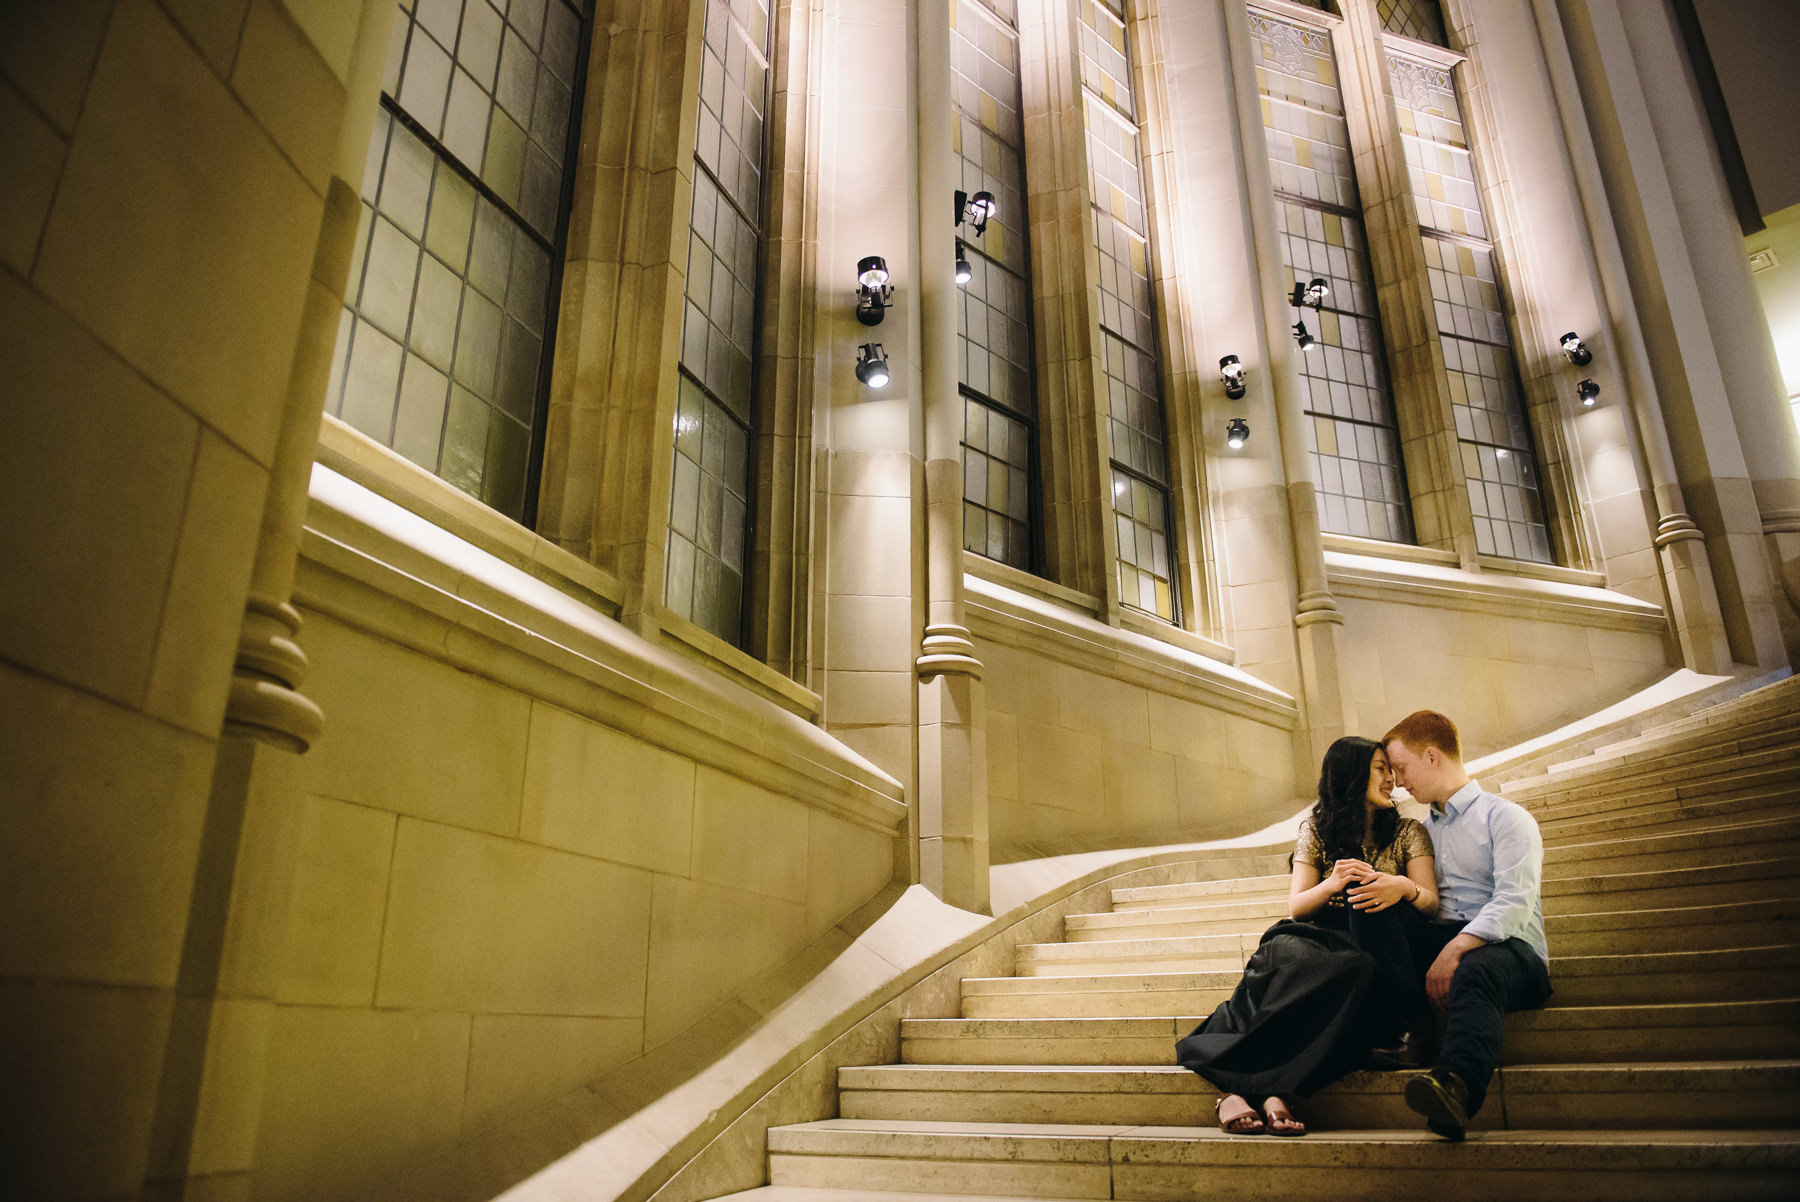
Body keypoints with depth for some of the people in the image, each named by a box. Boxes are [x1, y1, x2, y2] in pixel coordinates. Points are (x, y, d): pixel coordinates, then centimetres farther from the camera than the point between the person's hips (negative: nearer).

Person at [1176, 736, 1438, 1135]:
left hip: (1379, 948, 0)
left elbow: (1431, 903, 2)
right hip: (1323, 943, 0)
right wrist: (1332, 884, -17)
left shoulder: (1408, 833, 14)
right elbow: (1296, 908, 4)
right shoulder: (1316, 830, 12)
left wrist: (1404, 888, -22)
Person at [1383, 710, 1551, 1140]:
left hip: (1508, 947, -5)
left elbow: (1515, 902, -12)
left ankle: (1455, 1087, -65)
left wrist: (1456, 949, -24)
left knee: (1475, 970, -41)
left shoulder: (1506, 816, 5)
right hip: (1441, 942, 5)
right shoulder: (1424, 830, 26)